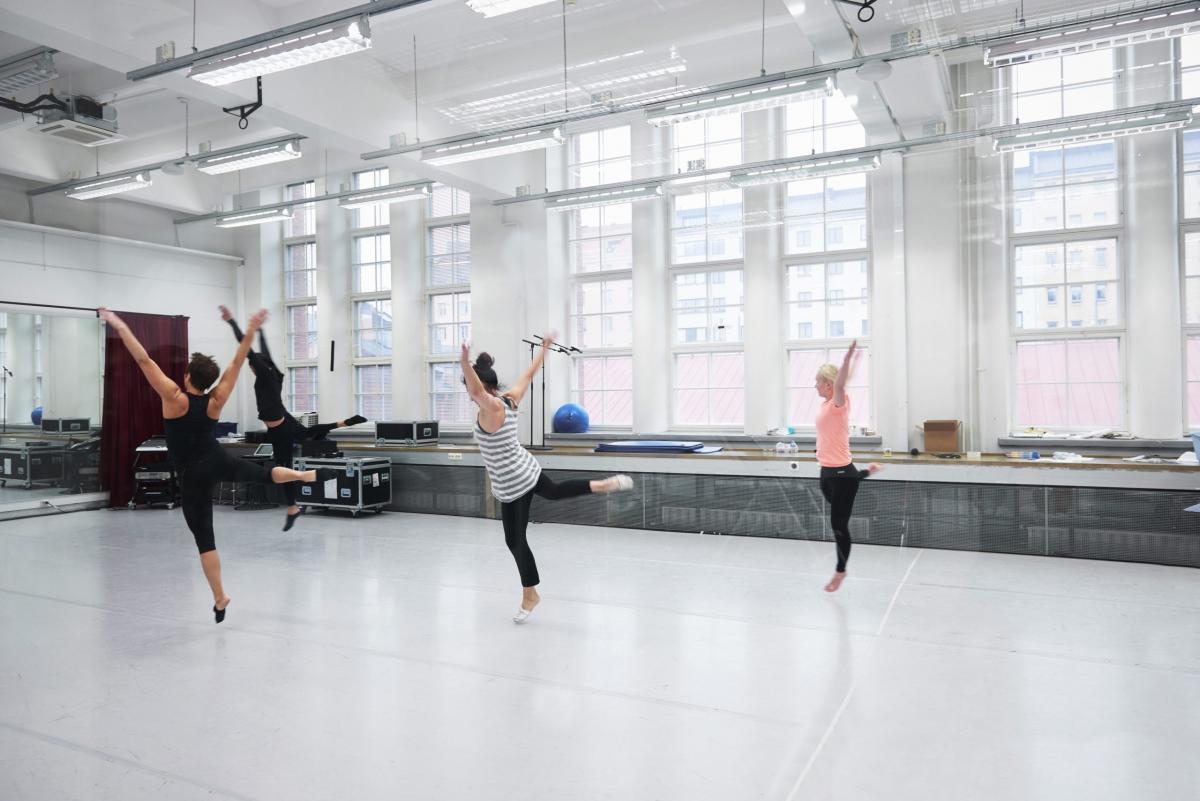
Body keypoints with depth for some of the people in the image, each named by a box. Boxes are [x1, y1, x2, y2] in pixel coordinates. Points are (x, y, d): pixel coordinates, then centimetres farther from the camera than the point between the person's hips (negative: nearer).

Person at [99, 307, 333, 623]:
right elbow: (237, 363, -4)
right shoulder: (215, 401, -8)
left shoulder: (175, 398, -18)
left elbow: (144, 360, -19)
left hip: (192, 477, -3)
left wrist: (119, 326, -18)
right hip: (219, 462, 3)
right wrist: (251, 330, -1)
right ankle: (307, 475, 42)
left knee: (204, 537, 2)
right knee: (262, 472, 30)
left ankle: (220, 599, 6)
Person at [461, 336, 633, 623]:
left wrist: (465, 363, -63)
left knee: (515, 540, 5)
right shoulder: (509, 400, -3)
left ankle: (529, 596, 19)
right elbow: (528, 375, 11)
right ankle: (605, 484, 36)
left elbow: (478, 389, -46)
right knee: (554, 491, 37)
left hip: (511, 485, -8)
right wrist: (544, 349, 25)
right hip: (527, 470, 8)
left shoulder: (491, 408, -25)